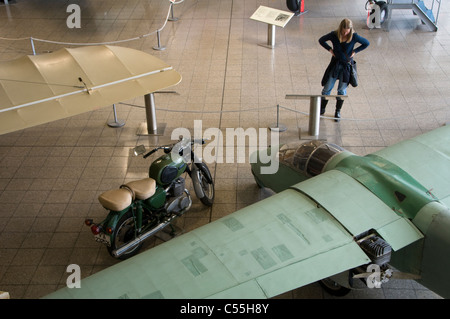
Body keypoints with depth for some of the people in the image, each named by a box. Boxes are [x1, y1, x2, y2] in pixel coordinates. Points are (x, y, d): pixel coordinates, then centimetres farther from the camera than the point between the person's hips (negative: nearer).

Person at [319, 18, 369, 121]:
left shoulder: (354, 37, -14)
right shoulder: (334, 35, -12)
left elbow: (366, 43, 1)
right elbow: (321, 40, 4)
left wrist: (355, 51, -6)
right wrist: (330, 49, -5)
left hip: (346, 65, -1)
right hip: (335, 64, 1)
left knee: (342, 90, 8)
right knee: (327, 88, 5)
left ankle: (338, 111, 26)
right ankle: (322, 108, 25)